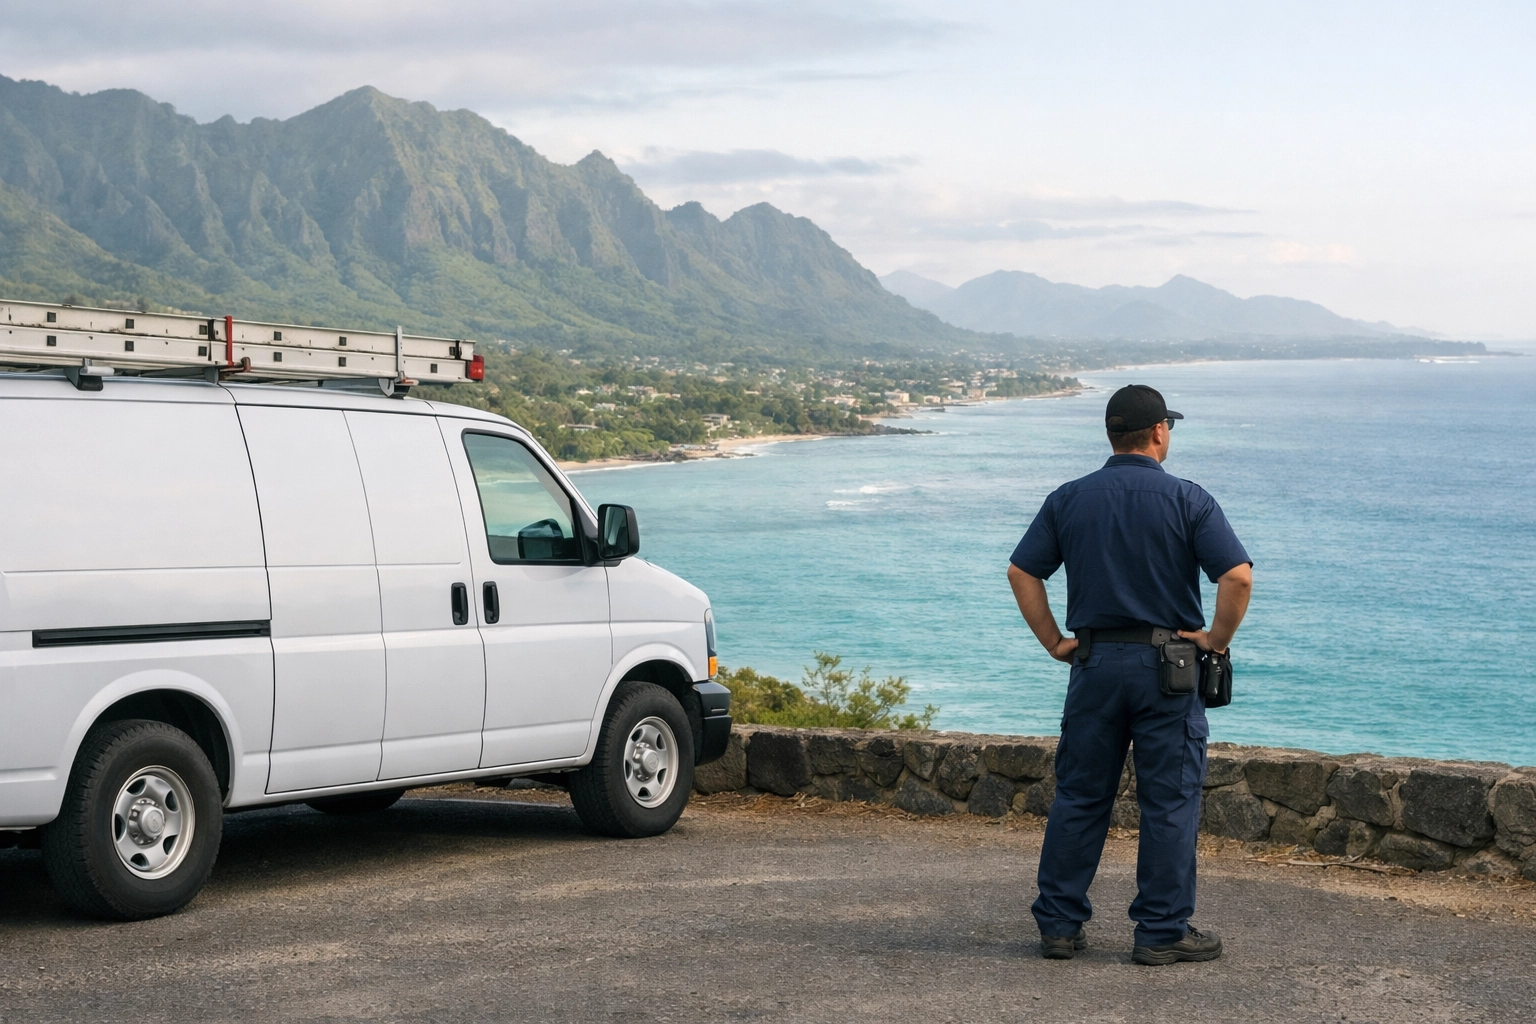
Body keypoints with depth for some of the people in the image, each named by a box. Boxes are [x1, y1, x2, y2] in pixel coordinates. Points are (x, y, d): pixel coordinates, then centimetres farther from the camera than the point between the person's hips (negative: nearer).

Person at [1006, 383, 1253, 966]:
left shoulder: (1068, 499, 4)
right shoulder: (1187, 501, -6)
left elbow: (1022, 572, 3)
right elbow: (1238, 575, -15)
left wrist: (1054, 642, 8)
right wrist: (1217, 639, -3)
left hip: (1094, 662, 3)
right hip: (1167, 663, -3)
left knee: (1079, 797, 10)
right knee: (1169, 800, 3)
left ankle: (1059, 924, 12)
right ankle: (1163, 932, 5)